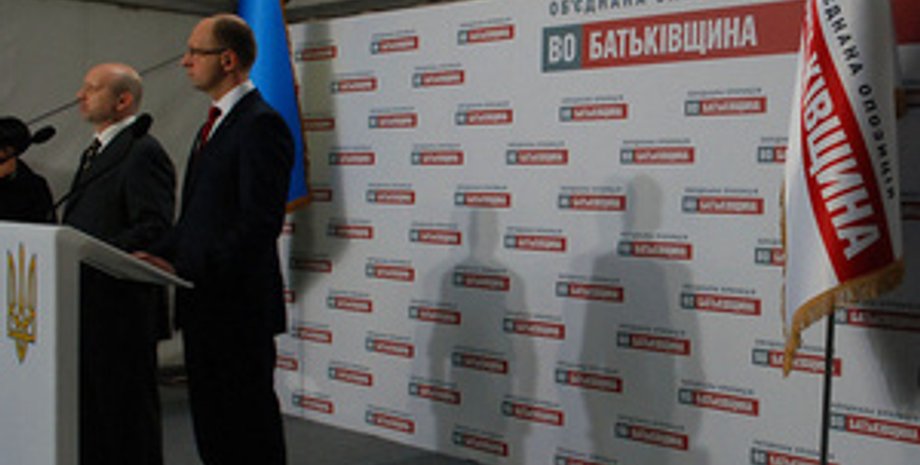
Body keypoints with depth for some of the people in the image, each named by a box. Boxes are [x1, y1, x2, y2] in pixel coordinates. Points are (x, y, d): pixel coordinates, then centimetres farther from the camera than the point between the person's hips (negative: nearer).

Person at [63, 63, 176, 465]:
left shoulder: (143, 152, -11)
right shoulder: (94, 152, 20)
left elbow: (155, 230, -20)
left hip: (121, 309, -9)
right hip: (87, 308, 9)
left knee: (127, 412, 0)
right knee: (88, 414, 15)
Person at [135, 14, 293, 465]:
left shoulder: (261, 124, -13)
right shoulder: (215, 125, 18)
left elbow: (261, 223, -21)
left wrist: (187, 270, -22)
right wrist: (159, 254, 5)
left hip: (240, 307, -10)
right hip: (204, 308, 10)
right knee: (209, 426, 15)